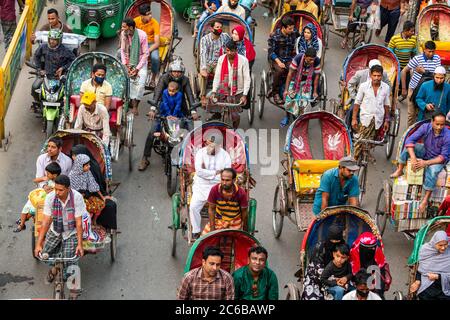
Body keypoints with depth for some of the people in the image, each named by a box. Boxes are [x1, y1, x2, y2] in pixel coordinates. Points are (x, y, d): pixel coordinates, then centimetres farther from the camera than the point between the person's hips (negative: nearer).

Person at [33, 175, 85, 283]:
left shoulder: (77, 197, -25)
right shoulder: (50, 197, -20)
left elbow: (78, 222, -19)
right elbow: (46, 221, -19)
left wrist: (80, 244, -20)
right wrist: (38, 244, -22)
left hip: (71, 232, -2)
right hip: (55, 231, 2)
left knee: (68, 260, -14)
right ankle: (55, 266, 29)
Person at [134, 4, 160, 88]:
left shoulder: (154, 23, -16)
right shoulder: (136, 21, -10)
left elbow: (157, 43, -18)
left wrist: (147, 51, -32)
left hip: (151, 44, -3)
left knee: (155, 58, -37)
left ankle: (153, 79, -10)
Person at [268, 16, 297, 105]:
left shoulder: (294, 33, -1)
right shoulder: (274, 35, -10)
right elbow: (271, 52, -9)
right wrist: (278, 62, -20)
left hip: (289, 59, 3)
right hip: (276, 59, -2)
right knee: (280, 70, -34)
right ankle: (275, 93, -18)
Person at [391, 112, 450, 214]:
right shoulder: (426, 127, -21)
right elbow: (409, 140, -21)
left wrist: (426, 163, -33)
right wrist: (413, 158, -33)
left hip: (437, 159, -4)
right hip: (425, 152, 4)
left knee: (432, 171, -35)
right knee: (409, 146, -21)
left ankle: (425, 200, -27)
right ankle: (399, 171, -3)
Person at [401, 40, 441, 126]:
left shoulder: (437, 58, -6)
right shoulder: (417, 59, -15)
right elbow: (404, 71, -9)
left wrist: (424, 71, -24)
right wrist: (403, 89, -7)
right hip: (414, 89, -2)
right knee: (412, 113, 4)